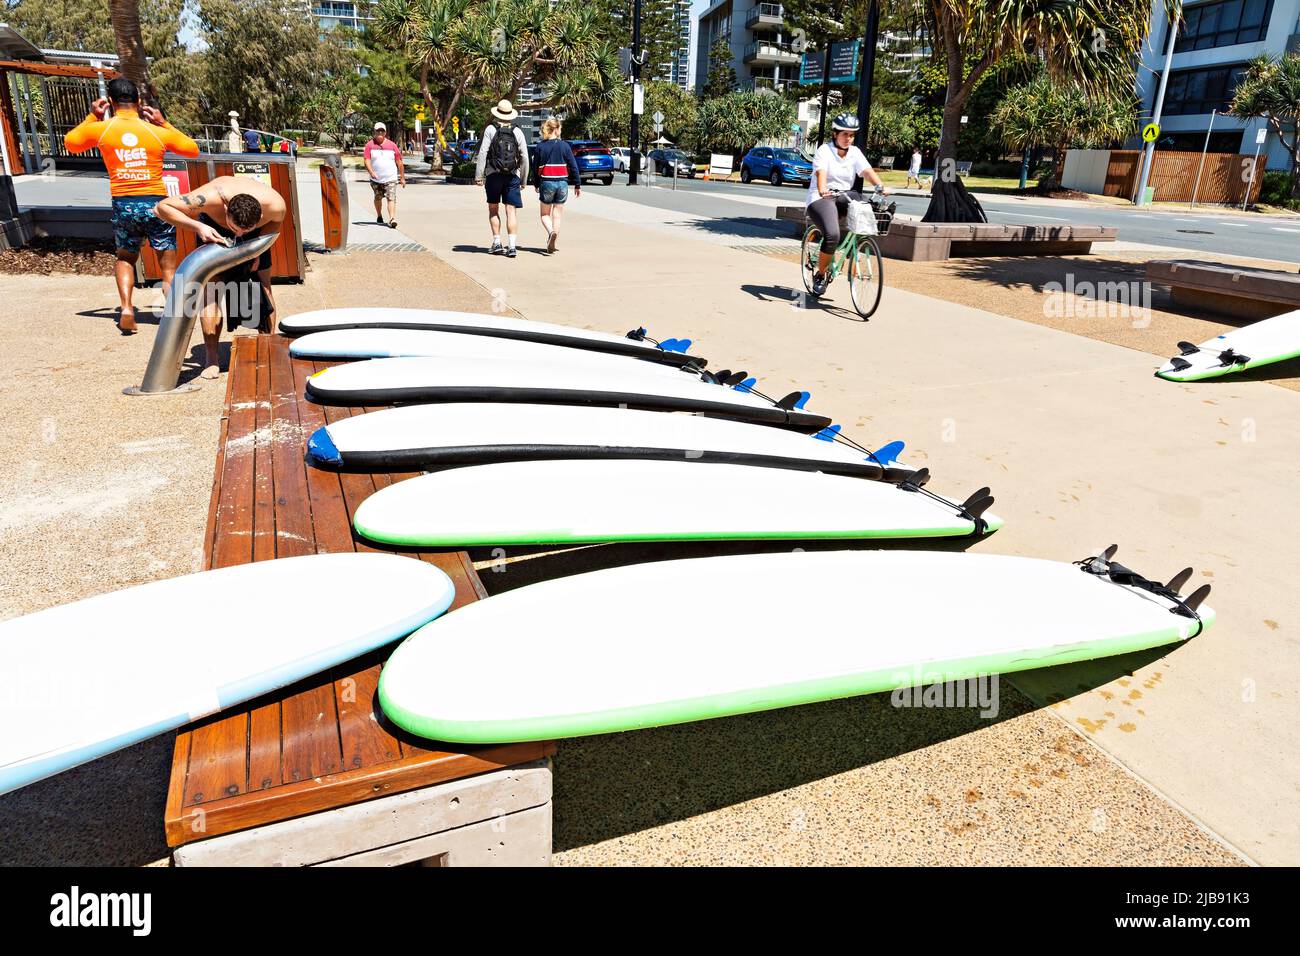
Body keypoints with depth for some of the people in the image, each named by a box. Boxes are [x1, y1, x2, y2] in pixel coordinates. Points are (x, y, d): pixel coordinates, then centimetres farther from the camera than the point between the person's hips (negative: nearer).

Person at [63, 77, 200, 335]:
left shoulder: (100, 129, 2)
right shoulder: (158, 132, -2)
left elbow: (70, 142, 21)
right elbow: (193, 149, 14)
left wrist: (92, 117, 25)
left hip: (123, 205, 1)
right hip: (156, 203, -1)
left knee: (125, 258, 21)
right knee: (168, 266, 5)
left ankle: (126, 307, 2)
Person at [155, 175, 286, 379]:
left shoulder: (275, 205, -37)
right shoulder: (210, 197, -42)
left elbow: (276, 222, -10)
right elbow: (163, 206, -29)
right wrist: (197, 227, -42)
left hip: (257, 235, 2)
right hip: (213, 227, -1)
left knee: (263, 285, -4)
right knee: (211, 287, -13)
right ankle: (211, 359, -8)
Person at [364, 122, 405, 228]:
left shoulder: (392, 145, 5)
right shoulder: (370, 145, 2)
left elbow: (399, 162, 9)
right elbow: (367, 161, -7)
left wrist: (402, 177, 8)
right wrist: (371, 172, -25)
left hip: (391, 178, -1)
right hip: (376, 179, 1)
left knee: (391, 198, -16)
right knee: (378, 198, 15)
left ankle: (392, 219, -25)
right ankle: (379, 216, 37)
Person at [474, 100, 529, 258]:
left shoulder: (491, 129, -1)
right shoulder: (517, 132, 5)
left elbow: (483, 153, -7)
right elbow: (524, 157, 4)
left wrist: (478, 175, -4)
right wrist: (524, 179, 11)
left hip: (494, 175, -1)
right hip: (512, 175, 1)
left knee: (493, 209, 12)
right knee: (511, 211, 0)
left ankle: (497, 243, 7)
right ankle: (512, 246, -8)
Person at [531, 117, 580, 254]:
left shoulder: (540, 146, -2)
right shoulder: (565, 146, -1)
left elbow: (535, 167, 4)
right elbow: (573, 166, 0)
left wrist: (537, 184, 16)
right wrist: (577, 185, 8)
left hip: (546, 183, -1)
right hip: (562, 183, 1)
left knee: (545, 214, 11)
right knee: (557, 215, 8)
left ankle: (551, 232, -20)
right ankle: (552, 245, 4)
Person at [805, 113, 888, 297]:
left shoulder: (855, 152, 9)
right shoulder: (824, 150, -6)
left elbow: (867, 171, -8)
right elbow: (821, 173, -25)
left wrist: (882, 186, -27)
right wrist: (822, 190, -46)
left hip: (845, 195, 5)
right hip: (822, 198, -5)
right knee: (832, 235, -29)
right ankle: (820, 275, -7)